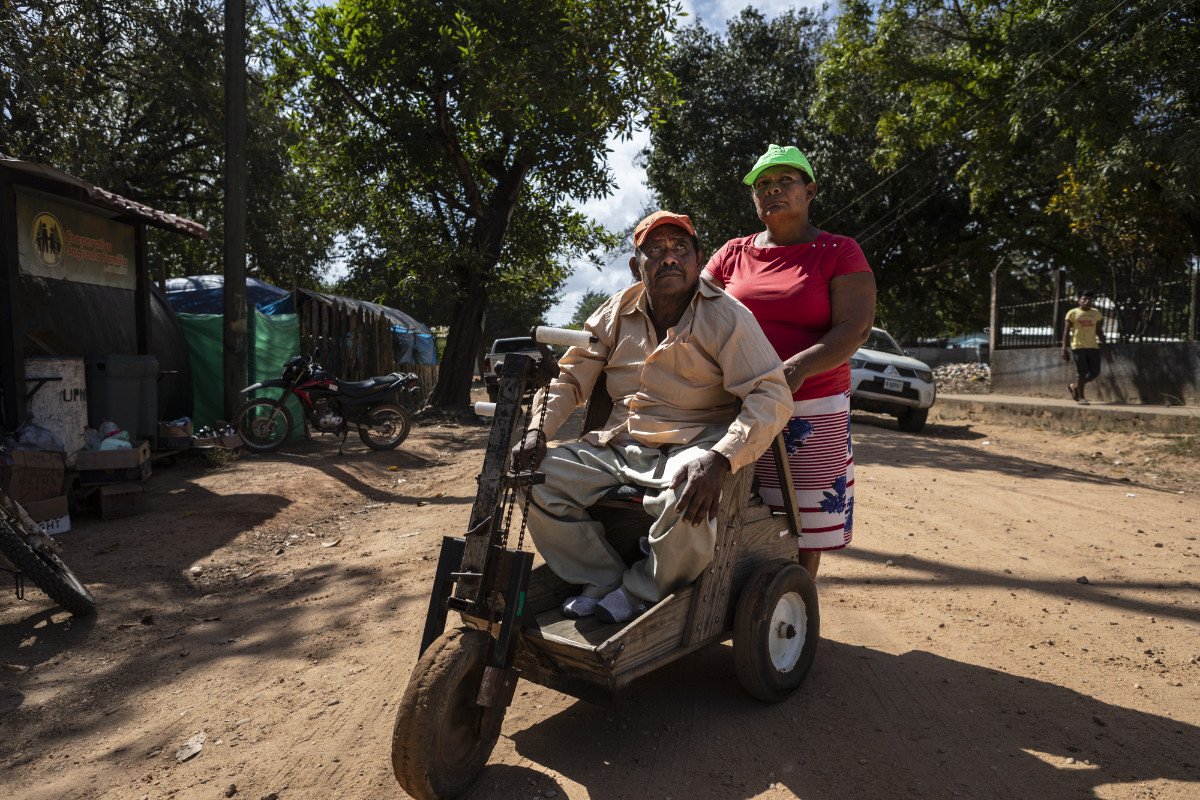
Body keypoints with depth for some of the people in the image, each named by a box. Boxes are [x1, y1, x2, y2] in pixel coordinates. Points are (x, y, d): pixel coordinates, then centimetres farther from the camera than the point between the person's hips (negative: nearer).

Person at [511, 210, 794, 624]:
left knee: (689, 505, -37)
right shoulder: (616, 313, 8)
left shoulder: (726, 316, -8)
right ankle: (605, 580, 1)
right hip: (618, 446, 5)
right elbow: (571, 376, 14)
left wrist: (719, 458, -32)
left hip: (693, 447, -4)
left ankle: (639, 593, -6)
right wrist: (537, 430, -4)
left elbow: (771, 396, -16)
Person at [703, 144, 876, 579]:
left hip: (812, 416, -2)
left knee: (803, 531, 3)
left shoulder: (840, 253, 3)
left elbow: (856, 327, -9)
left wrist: (797, 367, -26)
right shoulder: (732, 254, 13)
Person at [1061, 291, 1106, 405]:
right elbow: (1066, 331, -2)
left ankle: (1074, 386, 23)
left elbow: (1099, 331, 17)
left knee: (1095, 372, 2)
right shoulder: (1073, 313, -1)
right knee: (1081, 372, -5)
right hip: (1078, 346, -5)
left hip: (1093, 346, 5)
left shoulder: (1096, 314, 12)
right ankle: (1081, 397, 5)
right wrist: (1064, 349, -7)